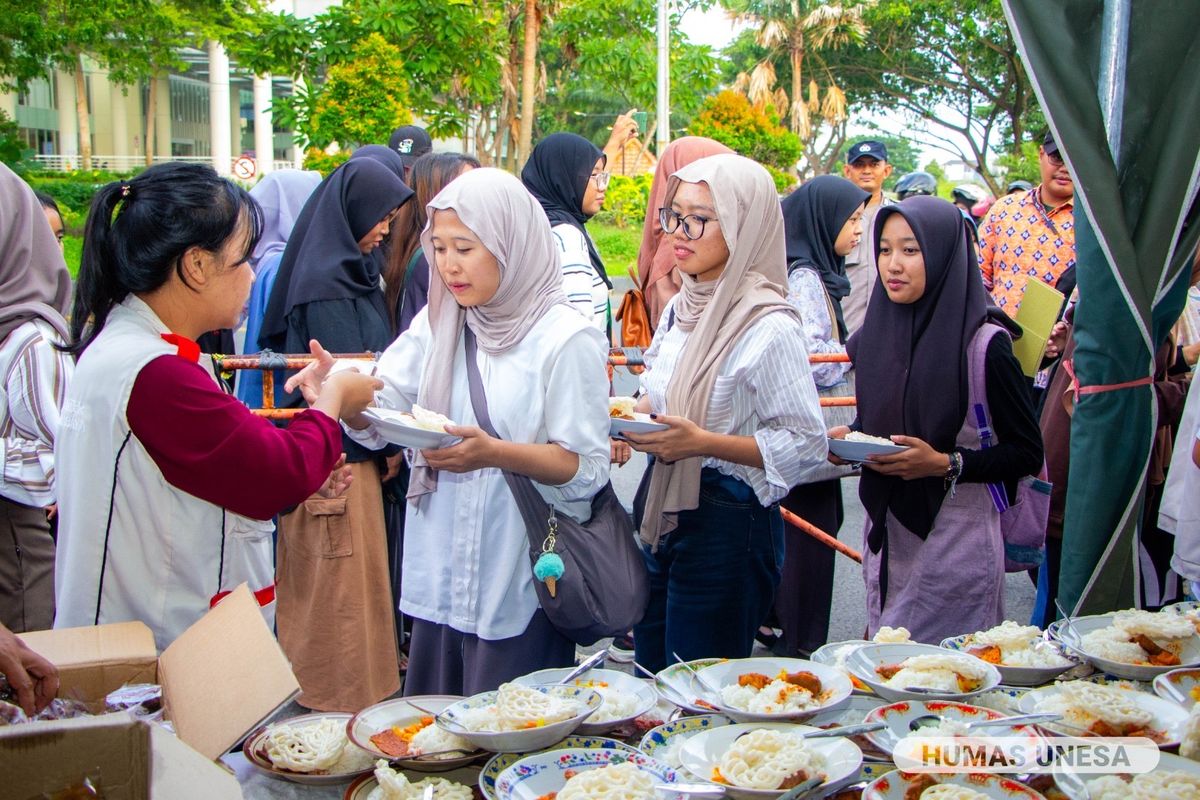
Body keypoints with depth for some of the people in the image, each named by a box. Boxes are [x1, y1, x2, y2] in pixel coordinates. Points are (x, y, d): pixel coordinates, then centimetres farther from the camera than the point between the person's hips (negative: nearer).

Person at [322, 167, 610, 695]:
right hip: (438, 576, 6)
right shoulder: (436, 325, 8)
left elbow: (588, 467, -13)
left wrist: (495, 453, -27)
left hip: (520, 583, -5)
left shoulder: (565, 338, -10)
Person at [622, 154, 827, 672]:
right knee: (650, 678, 19)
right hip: (659, 510, 8)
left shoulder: (769, 326, -17)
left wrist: (702, 442, -25)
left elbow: (805, 442, -17)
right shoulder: (681, 307, 7)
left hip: (726, 527, -8)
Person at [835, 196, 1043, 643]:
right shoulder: (875, 335, 5)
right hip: (886, 535, 5)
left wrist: (946, 464, -21)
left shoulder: (984, 342, -12)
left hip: (956, 539, -5)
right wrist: (850, 440, -3)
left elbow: (1028, 452, -9)